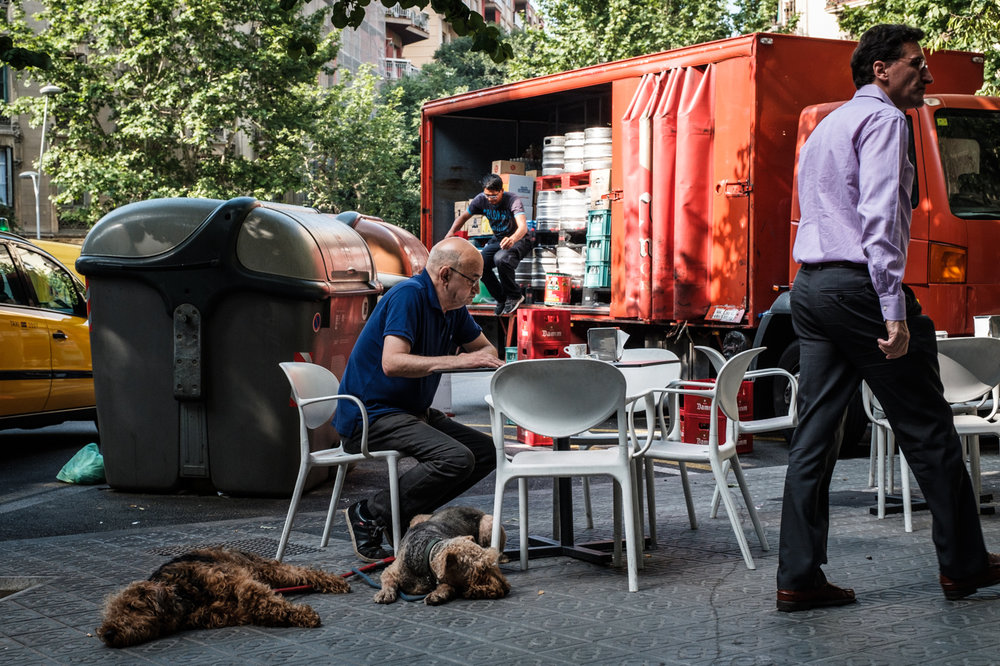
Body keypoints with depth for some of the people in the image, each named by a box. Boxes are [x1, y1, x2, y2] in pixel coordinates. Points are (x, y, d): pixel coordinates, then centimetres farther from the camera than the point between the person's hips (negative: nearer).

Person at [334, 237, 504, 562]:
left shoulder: (453, 308, 9)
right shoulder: (409, 295, -18)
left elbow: (484, 346, 24)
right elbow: (392, 363, -29)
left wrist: (488, 358, -1)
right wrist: (460, 360, -30)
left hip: (412, 413, 10)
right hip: (370, 415, -10)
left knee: (487, 450, 1)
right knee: (456, 458, -26)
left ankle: (406, 516, 0)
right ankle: (369, 515, -13)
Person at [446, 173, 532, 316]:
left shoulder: (513, 201, -25)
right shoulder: (481, 200, -9)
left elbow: (523, 227, -39)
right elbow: (463, 216, 4)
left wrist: (512, 239, -62)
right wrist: (451, 231, -17)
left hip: (518, 240, -6)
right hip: (497, 240, 6)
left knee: (501, 259, -36)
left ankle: (515, 296, -11)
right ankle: (501, 298, 4)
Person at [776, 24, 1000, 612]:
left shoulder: (825, 127, 25)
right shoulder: (884, 119, -5)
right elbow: (880, 216, -18)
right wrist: (895, 312, -22)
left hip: (809, 287, 9)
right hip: (859, 284, -9)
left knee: (815, 435, 5)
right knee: (928, 429, 3)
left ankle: (799, 577, 2)